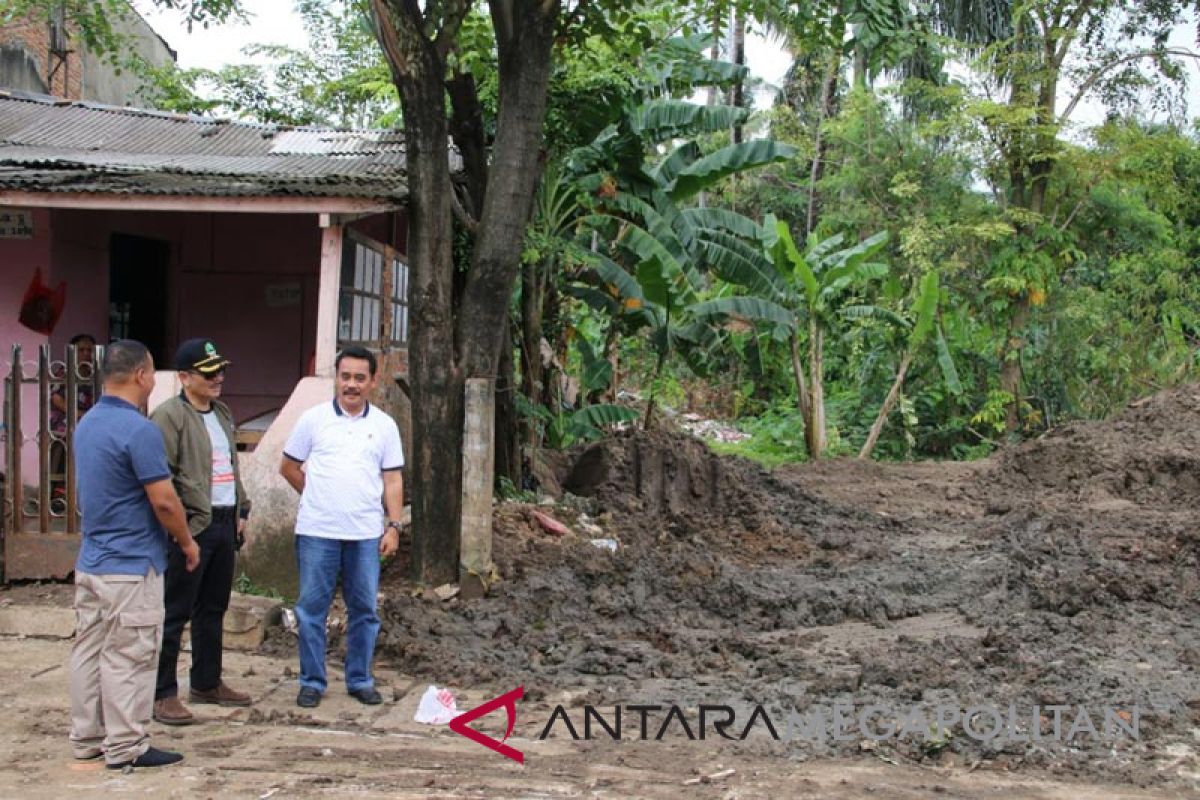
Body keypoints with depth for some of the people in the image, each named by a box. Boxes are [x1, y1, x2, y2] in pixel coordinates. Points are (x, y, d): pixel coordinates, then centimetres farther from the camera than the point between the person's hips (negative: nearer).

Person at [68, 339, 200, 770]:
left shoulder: (87, 424, 9)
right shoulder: (139, 430, -20)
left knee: (88, 650, 14)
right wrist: (187, 542, -3)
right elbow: (163, 500, -19)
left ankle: (86, 737, 23)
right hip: (131, 565, -9)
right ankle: (125, 746, 6)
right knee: (128, 657, -1)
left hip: (90, 561, 9)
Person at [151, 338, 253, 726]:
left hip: (224, 523, 8)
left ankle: (207, 683, 28)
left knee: (213, 610, 16)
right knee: (174, 613, -3)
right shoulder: (169, 415, -10)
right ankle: (162, 694, 2)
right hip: (191, 527, -8)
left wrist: (241, 511, 16)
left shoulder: (222, 414, 17)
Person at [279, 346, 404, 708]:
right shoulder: (313, 419, 2)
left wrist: (394, 526, -1)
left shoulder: (384, 426, 6)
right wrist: (318, 496, 11)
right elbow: (288, 467, 11)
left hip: (366, 533, 1)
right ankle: (312, 681, 14)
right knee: (312, 607, 3)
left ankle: (360, 680, 19)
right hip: (317, 531, -1)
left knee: (364, 609, 8)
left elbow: (392, 480, 6)